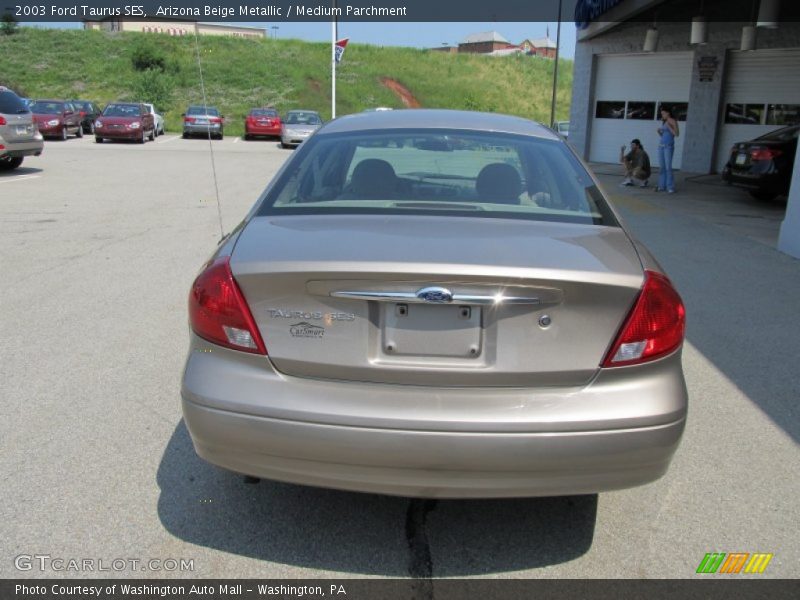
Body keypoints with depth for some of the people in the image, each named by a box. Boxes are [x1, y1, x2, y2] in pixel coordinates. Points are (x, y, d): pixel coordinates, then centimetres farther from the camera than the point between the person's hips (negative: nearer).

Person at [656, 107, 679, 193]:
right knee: (661, 167, 6)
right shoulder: (663, 122, 14)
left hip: (669, 146, -8)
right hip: (661, 146, 8)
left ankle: (670, 187, -12)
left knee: (668, 167, -13)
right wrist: (659, 131, 0)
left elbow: (677, 134, -15)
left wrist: (668, 126, -19)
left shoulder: (673, 121, -8)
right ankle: (662, 186, 10)